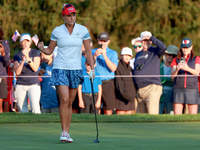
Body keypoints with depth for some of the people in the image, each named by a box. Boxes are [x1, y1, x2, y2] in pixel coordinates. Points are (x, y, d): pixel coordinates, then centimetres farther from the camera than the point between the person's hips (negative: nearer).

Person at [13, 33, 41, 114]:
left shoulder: (35, 52, 5)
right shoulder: (17, 55, 10)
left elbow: (35, 68, -7)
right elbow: (17, 72, 0)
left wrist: (28, 58, -21)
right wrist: (22, 61, -15)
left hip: (33, 84, -2)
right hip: (20, 85, 2)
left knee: (35, 107, -21)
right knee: (22, 110, -2)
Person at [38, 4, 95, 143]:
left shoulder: (83, 30, 1)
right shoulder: (57, 31, -1)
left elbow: (88, 51, 4)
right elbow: (50, 50, 7)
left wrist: (92, 69, -3)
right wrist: (42, 48, -15)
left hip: (76, 69, 2)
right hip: (60, 68, -2)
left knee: (70, 103, 5)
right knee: (64, 99, -16)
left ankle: (67, 133, 12)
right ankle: (64, 132, -11)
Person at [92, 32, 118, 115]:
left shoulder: (113, 53, 9)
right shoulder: (92, 52, 13)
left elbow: (113, 68, -6)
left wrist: (105, 56, -13)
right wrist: (95, 56, -11)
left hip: (107, 83, -1)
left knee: (108, 110, -4)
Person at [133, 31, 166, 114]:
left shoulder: (155, 52, 2)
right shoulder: (138, 54, 21)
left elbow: (163, 47, -20)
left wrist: (152, 38, -9)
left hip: (152, 87, -7)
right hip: (139, 90, 7)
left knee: (152, 114, -17)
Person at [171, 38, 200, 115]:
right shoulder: (176, 60, 17)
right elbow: (172, 76, 6)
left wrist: (188, 69, -24)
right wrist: (177, 69, -17)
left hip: (192, 89, -1)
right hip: (178, 89, 1)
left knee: (193, 115, -8)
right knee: (177, 114, -7)